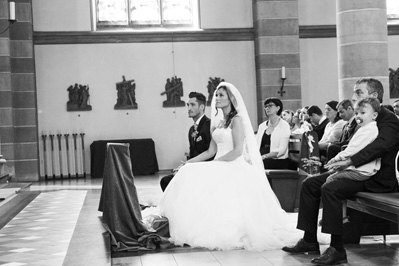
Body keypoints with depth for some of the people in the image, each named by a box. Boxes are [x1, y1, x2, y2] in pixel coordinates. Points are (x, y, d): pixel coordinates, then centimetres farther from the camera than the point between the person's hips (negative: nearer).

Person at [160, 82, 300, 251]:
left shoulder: (237, 119, -5)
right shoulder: (217, 122, 18)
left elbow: (238, 151, -14)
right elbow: (211, 151, 16)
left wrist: (215, 163, -15)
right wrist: (189, 162, 7)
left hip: (235, 167, -8)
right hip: (220, 167, 8)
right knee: (190, 176, -14)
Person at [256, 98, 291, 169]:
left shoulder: (284, 126, -1)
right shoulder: (261, 126, 14)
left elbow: (282, 150, -10)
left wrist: (264, 156, -21)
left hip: (278, 164, -4)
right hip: (262, 163, 4)